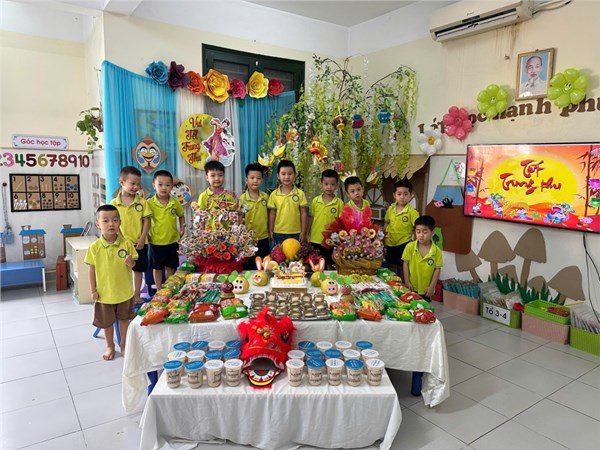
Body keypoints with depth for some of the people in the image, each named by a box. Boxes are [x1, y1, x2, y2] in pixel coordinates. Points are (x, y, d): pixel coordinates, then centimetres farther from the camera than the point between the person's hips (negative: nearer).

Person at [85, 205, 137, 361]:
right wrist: (93, 290, -4)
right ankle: (110, 346, 40)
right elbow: (92, 270, -4)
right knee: (107, 322, 17)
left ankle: (124, 345, 39)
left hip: (124, 291, 0)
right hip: (104, 292, 0)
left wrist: (130, 263, -26)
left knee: (124, 319, 18)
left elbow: (133, 264, -3)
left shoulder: (127, 244, -12)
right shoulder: (94, 247, -12)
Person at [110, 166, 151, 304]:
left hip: (140, 243, 1)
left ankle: (137, 295, 26)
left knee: (138, 269, 12)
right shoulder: (114, 203, -5)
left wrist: (142, 239, -9)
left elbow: (145, 221, -1)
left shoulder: (142, 202, -2)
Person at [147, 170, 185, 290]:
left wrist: (182, 229, 2)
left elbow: (181, 216, 13)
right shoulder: (149, 203, -12)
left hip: (172, 241, 2)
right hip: (156, 242, -2)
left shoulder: (175, 203, -4)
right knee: (157, 268, 13)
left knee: (170, 267, 16)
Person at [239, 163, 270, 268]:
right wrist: (241, 216, -20)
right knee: (249, 266, 9)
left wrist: (269, 231, 10)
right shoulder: (242, 199, -8)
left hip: (263, 239, 3)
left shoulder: (265, 197, 1)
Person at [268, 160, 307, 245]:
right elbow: (272, 214, 4)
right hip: (279, 233, 0)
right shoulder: (274, 194, -2)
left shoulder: (300, 193, -4)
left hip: (296, 233, 0)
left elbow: (303, 214, 0)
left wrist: (303, 232, -1)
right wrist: (270, 231, 3)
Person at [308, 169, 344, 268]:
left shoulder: (339, 202, -6)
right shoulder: (315, 201, 1)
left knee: (330, 264, 10)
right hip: (315, 240, 2)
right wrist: (307, 235, 9)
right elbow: (311, 218, 8)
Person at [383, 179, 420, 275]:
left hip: (404, 244, -5)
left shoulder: (412, 212, -14)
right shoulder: (390, 209, 0)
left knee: (403, 267, 5)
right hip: (390, 243, 5)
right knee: (392, 266, 21)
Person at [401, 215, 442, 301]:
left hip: (426, 289, 0)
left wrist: (432, 287, -9)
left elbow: (437, 270, -8)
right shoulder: (409, 247, -12)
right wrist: (407, 282, -8)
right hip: (411, 287, 1)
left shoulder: (437, 251, -13)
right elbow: (406, 264, -6)